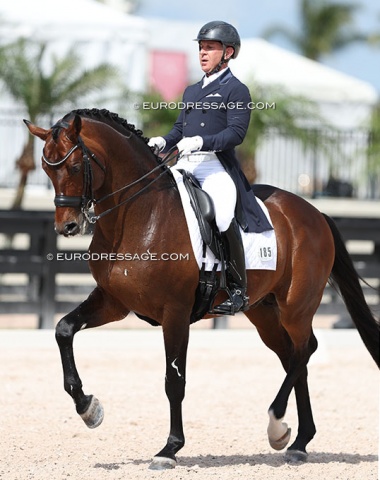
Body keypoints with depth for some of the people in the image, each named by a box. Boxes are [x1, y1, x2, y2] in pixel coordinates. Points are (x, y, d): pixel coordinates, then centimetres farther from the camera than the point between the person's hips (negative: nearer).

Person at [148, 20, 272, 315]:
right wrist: (164, 142, 2)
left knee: (222, 215, -30)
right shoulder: (192, 91, 24)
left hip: (217, 166, -8)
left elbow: (236, 133, -11)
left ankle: (238, 289, -20)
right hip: (184, 166, 8)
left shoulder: (236, 90, 0)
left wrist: (202, 142, -25)